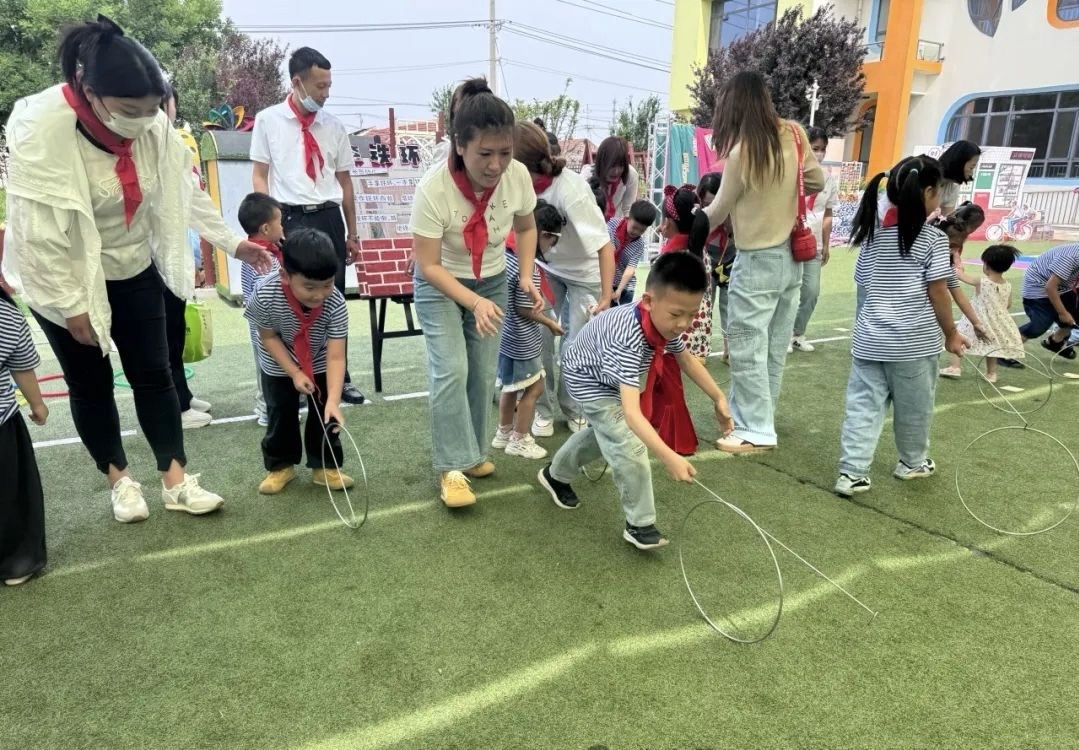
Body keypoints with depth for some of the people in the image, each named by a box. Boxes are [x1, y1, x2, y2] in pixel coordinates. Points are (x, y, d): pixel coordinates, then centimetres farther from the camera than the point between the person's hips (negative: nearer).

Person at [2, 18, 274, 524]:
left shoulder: (153, 124, -11)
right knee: (91, 385, 8)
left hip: (134, 272, 4)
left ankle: (176, 481, 13)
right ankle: (119, 480, 25)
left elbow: (185, 192, 1)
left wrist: (232, 242, -2)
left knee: (153, 374, 5)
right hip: (65, 280, -4)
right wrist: (71, 305, -20)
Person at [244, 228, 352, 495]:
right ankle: (281, 465, 29)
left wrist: (333, 399, -46)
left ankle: (325, 466, 21)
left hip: (319, 364, 0)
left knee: (325, 415, 3)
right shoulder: (266, 296, -36)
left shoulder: (335, 303, -36)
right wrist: (295, 373, -23)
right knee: (280, 415, 10)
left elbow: (335, 357, -35)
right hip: (278, 366, 0)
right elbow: (268, 337, -18)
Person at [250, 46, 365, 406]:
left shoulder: (335, 127, 8)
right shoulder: (268, 120, 1)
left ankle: (338, 377, 20)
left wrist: (352, 234, 13)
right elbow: (259, 176, 2)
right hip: (289, 219, -2)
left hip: (329, 218, 3)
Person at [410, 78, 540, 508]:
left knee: (484, 372, 6)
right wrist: (474, 303, -33)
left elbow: (526, 228, 0)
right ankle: (454, 467, -4)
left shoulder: (517, 176, -21)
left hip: (492, 281, 4)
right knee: (451, 370, -15)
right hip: (440, 286, -4)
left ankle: (471, 452, 24)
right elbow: (429, 267, -24)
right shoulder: (432, 189, -32)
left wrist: (526, 276, -13)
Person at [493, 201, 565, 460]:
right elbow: (525, 309, -18)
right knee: (533, 387, 8)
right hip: (522, 341, -8)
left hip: (505, 334, 8)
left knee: (510, 386, 22)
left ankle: (504, 434, 36)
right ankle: (519, 441, 19)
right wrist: (551, 323, -7)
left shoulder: (505, 252, -2)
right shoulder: (528, 269, -24)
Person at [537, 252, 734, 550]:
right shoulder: (628, 339, -45)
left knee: (606, 432, 26)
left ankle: (556, 474, 49)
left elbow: (686, 359, 2)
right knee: (627, 444, -17)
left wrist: (719, 398, 0)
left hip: (610, 375, 9)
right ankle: (640, 524, -2)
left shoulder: (665, 322, -20)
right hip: (588, 377, -9)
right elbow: (631, 412, -53)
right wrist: (670, 458, -61)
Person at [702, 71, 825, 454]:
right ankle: (757, 417, 26)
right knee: (775, 346, 13)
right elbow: (817, 182, 13)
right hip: (791, 256, 7)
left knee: (747, 348, 1)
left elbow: (718, 213, -5)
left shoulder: (742, 151, -16)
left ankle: (756, 431, 6)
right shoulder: (793, 135, 1)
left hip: (758, 261, -7)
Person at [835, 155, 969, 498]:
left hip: (870, 337, 4)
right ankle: (912, 462, 33)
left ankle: (852, 472, 0)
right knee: (914, 407, 15)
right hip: (914, 340, -4)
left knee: (863, 405, 5)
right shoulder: (934, 238, -8)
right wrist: (951, 334, 4)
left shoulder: (874, 234, 7)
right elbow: (938, 294, -7)